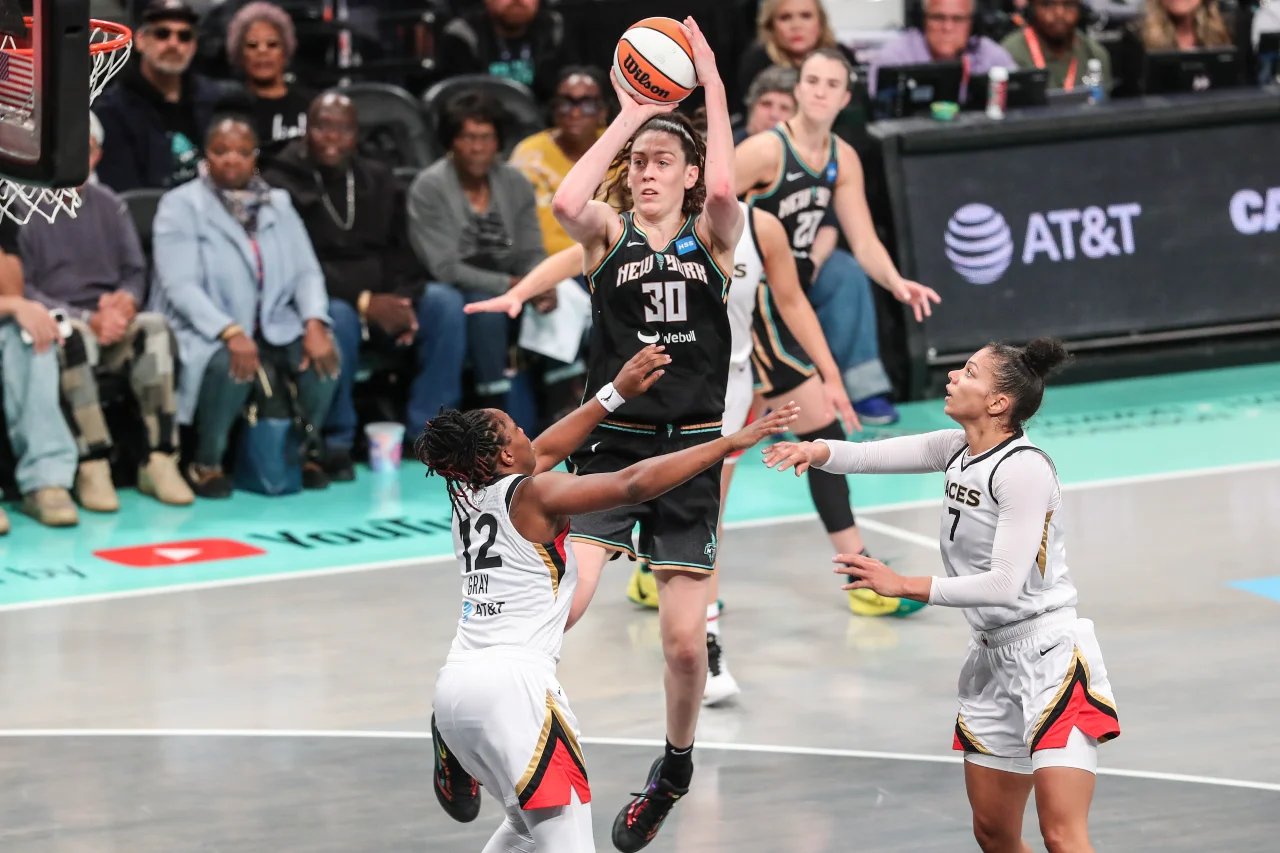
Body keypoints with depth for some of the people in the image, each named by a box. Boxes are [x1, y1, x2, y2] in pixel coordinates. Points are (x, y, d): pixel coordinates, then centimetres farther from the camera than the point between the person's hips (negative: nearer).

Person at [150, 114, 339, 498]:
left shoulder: (277, 204, 11)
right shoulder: (181, 205, -4)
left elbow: (307, 271, 4)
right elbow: (180, 285, -15)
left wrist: (314, 323, -18)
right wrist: (231, 333, -29)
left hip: (274, 327, 5)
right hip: (205, 332, -4)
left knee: (322, 356, -24)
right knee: (231, 366, -37)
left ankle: (306, 451, 0)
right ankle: (206, 463, -14)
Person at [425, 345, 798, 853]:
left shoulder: (468, 497, 15)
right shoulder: (533, 495, -6)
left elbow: (541, 454, 30)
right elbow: (634, 485, -14)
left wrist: (617, 393, 34)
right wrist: (731, 443, -10)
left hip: (456, 684, 9)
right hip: (512, 683, -9)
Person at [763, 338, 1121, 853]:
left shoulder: (1024, 469, -18)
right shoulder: (957, 449, 7)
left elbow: (1003, 584, -22)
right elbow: (868, 456, 7)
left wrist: (905, 586, -17)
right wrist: (818, 451, -15)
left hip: (1049, 654, -9)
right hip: (992, 658, 9)